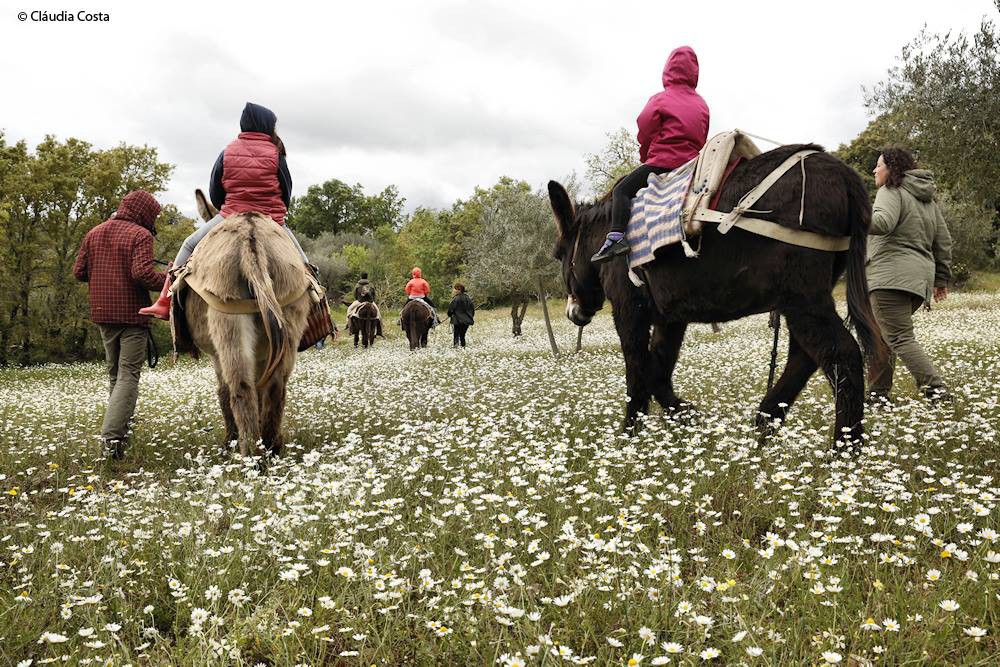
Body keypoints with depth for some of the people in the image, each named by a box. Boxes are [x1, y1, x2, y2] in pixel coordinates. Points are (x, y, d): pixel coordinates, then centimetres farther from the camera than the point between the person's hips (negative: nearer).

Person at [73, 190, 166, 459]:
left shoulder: (94, 233, 10)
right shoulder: (140, 235, -10)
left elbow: (79, 272, 9)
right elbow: (142, 273, -23)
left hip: (102, 314, 6)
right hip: (132, 315, -6)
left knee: (114, 372, 20)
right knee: (129, 375, -5)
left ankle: (120, 425, 29)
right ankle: (112, 433, -16)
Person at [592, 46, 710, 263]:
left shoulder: (660, 100, -1)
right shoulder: (701, 104, 14)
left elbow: (645, 134, -1)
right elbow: (702, 140, 16)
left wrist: (645, 158, 16)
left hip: (662, 162, -6)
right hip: (693, 162, 7)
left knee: (621, 190, -6)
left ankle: (616, 236, -25)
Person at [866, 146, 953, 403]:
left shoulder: (891, 191, -3)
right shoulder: (928, 199, 24)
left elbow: (883, 222, -26)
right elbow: (943, 241, 24)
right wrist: (941, 278, 28)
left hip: (892, 276, -9)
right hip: (921, 278, 9)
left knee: (900, 338, -10)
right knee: (881, 333, 17)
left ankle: (935, 387, -18)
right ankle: (877, 391, 18)